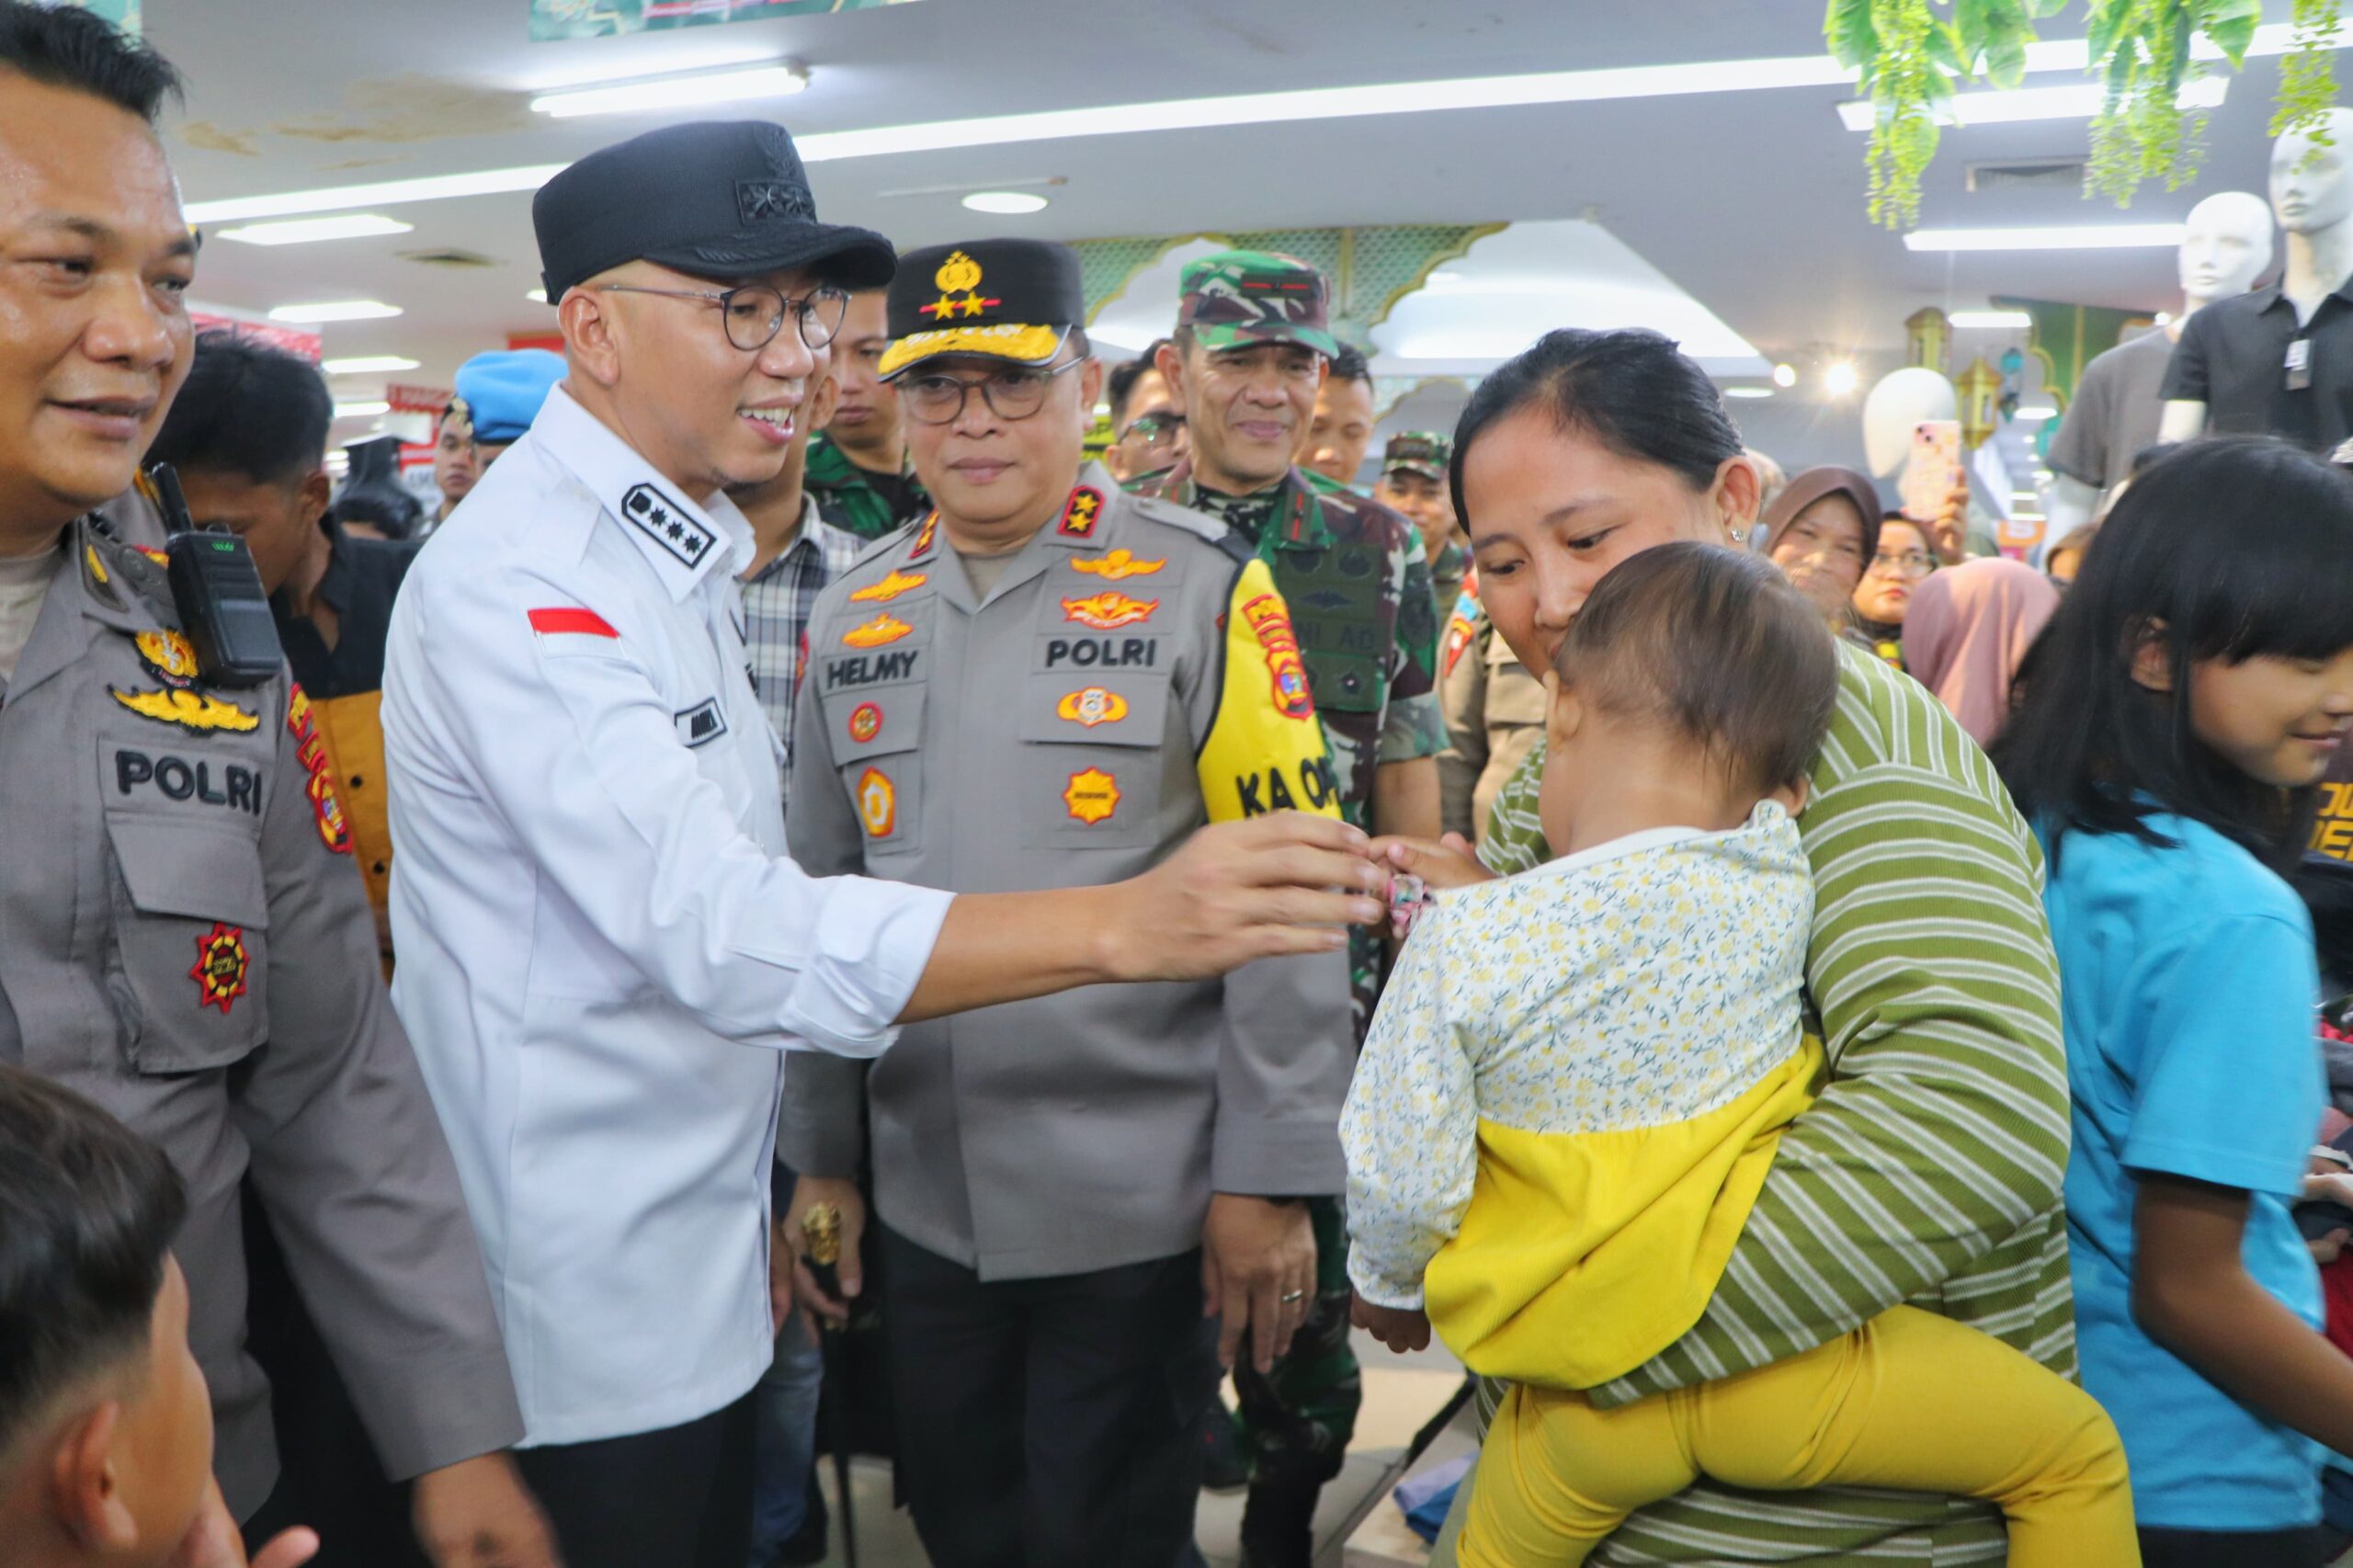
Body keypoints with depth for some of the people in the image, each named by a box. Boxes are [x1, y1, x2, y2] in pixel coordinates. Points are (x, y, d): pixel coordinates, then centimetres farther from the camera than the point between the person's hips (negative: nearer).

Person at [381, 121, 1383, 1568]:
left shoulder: (677, 554, 10)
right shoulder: (520, 581, -20)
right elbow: (714, 927, -31)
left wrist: (756, 1206, 13)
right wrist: (1122, 926, -39)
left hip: (706, 1271, 8)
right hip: (581, 1313, -8)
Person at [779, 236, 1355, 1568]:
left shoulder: (1200, 589, -9)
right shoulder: (856, 617, 6)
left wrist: (1268, 1180, -11)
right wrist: (820, 1156, 13)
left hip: (1138, 1207, -4)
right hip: (924, 1200, 5)